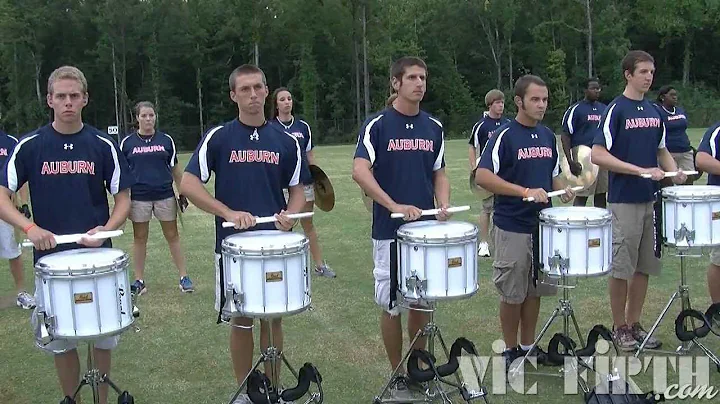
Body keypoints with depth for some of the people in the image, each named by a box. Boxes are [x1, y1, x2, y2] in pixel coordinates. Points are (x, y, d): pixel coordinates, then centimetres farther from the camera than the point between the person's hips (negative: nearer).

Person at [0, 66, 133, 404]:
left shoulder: (103, 145, -1)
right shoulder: (29, 146, -2)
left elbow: (123, 199, 2)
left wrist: (106, 229, -16)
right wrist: (30, 227, -20)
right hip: (50, 259, 0)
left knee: (102, 338, 8)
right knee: (59, 340, 10)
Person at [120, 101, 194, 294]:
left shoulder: (166, 140, 5)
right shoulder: (127, 142, 2)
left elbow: (175, 168, 10)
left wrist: (182, 192, 7)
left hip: (165, 195, 0)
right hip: (138, 197, 0)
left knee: (172, 236, 4)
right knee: (139, 238, 7)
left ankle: (184, 277, 8)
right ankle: (139, 281, 16)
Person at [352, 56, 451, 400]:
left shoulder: (434, 127, 7)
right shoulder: (377, 124, -7)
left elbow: (439, 173, 13)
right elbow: (359, 171, -17)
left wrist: (443, 204, -7)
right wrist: (394, 206, -27)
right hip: (390, 231, -4)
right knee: (391, 304, 4)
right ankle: (397, 376, 19)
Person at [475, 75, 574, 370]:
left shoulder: (548, 136, 9)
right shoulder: (504, 136, -11)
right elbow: (482, 177, -22)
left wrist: (562, 190, -1)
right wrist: (524, 191, -28)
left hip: (543, 224, 6)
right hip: (512, 227, -6)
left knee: (535, 290, 14)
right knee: (513, 294, 5)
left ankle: (528, 346, 28)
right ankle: (510, 350, 19)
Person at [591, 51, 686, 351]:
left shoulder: (654, 112, 11)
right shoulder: (616, 110, -9)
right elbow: (598, 155, -17)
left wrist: (674, 170, 0)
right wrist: (640, 170, -22)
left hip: (652, 198, 6)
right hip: (625, 200, -6)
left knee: (644, 267, 11)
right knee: (622, 267, 2)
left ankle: (634, 325, 23)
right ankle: (619, 329, 14)